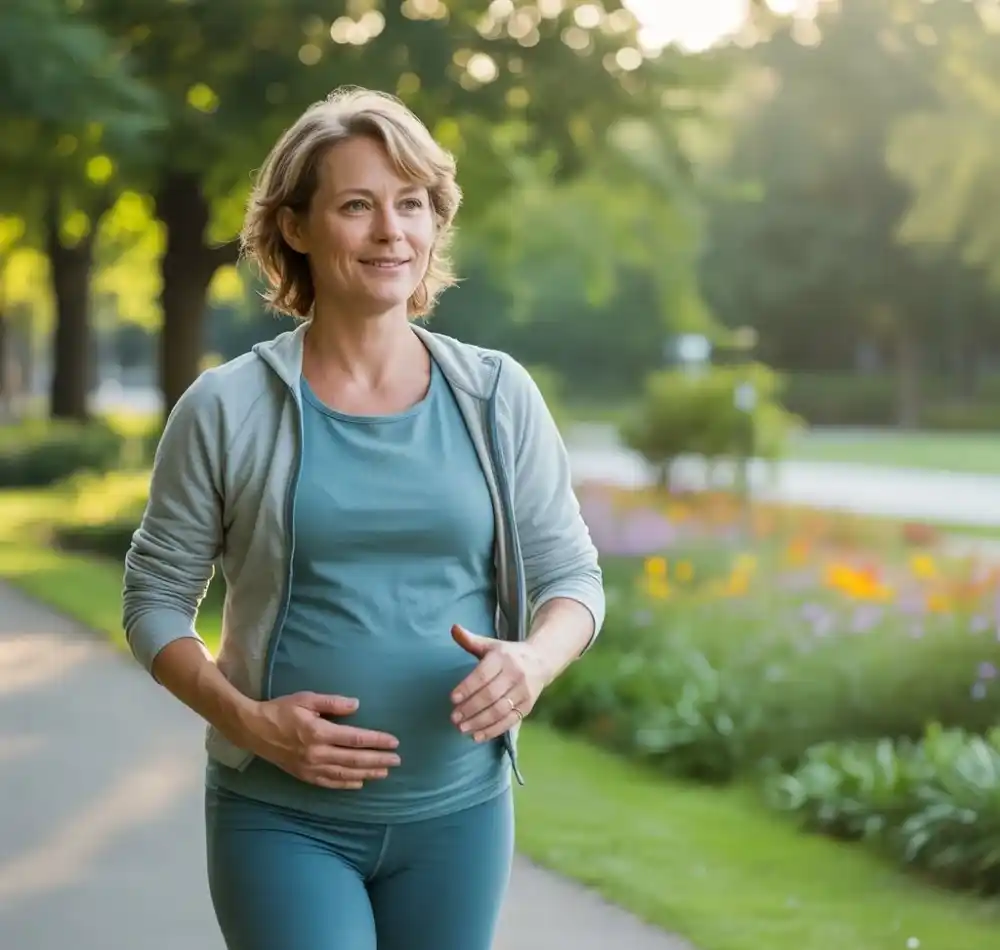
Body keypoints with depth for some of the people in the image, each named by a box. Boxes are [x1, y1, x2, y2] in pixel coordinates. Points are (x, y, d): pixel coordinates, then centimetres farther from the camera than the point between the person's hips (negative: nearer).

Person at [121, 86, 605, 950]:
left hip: (460, 812, 3)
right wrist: (248, 720, -15)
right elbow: (155, 601, 2)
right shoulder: (227, 409, -3)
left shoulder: (497, 396, 2)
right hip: (284, 817, -2)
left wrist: (536, 659, -17)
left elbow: (571, 574, 6)